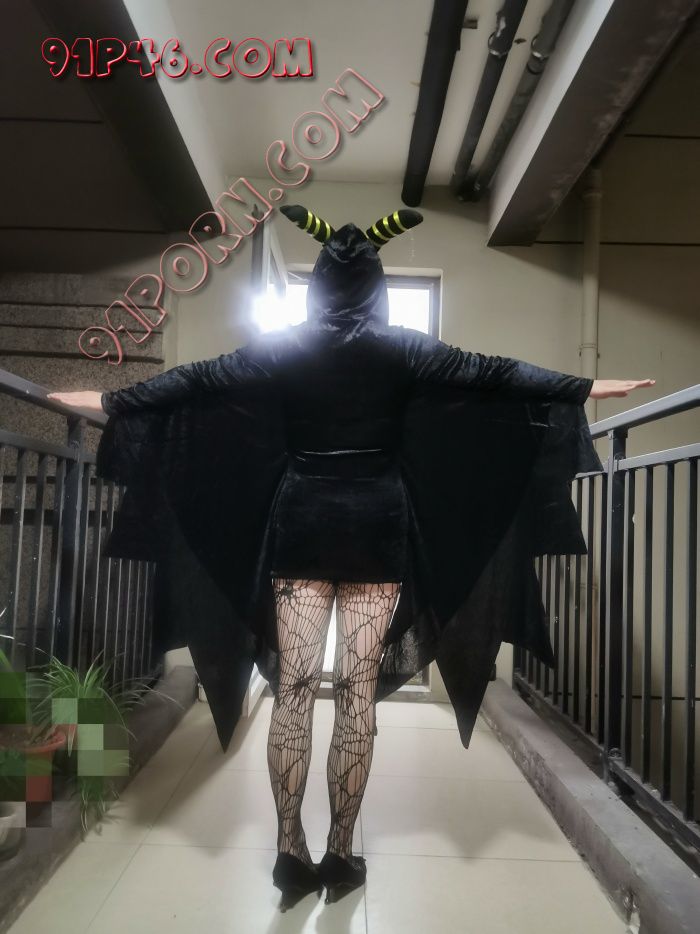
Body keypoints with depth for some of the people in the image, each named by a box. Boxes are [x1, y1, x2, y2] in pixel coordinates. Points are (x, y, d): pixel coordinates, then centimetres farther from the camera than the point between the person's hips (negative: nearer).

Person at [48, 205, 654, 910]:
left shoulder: (282, 347, 3)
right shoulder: (402, 348, 0)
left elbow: (197, 379, 6)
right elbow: (492, 374, 3)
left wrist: (110, 401, 18)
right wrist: (586, 388, 12)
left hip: (302, 526, 1)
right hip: (377, 528, -1)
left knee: (293, 686, 6)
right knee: (358, 691, 5)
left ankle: (290, 852, 12)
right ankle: (340, 856, 15)